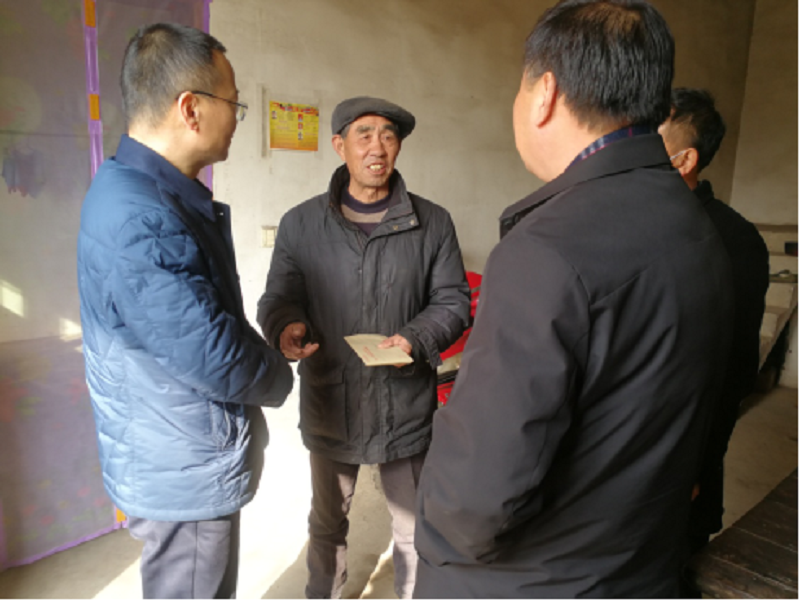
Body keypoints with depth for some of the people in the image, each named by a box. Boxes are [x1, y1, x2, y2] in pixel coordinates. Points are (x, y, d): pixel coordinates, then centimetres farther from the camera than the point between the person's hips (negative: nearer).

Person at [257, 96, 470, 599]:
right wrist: (286, 326, -23)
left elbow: (453, 302, -2)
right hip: (329, 406, 1)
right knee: (327, 523, 24)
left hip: (406, 408, -1)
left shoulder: (432, 223, -3)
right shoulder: (301, 224, -1)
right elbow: (278, 298, 1)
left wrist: (416, 339, -21)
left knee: (414, 528, 18)